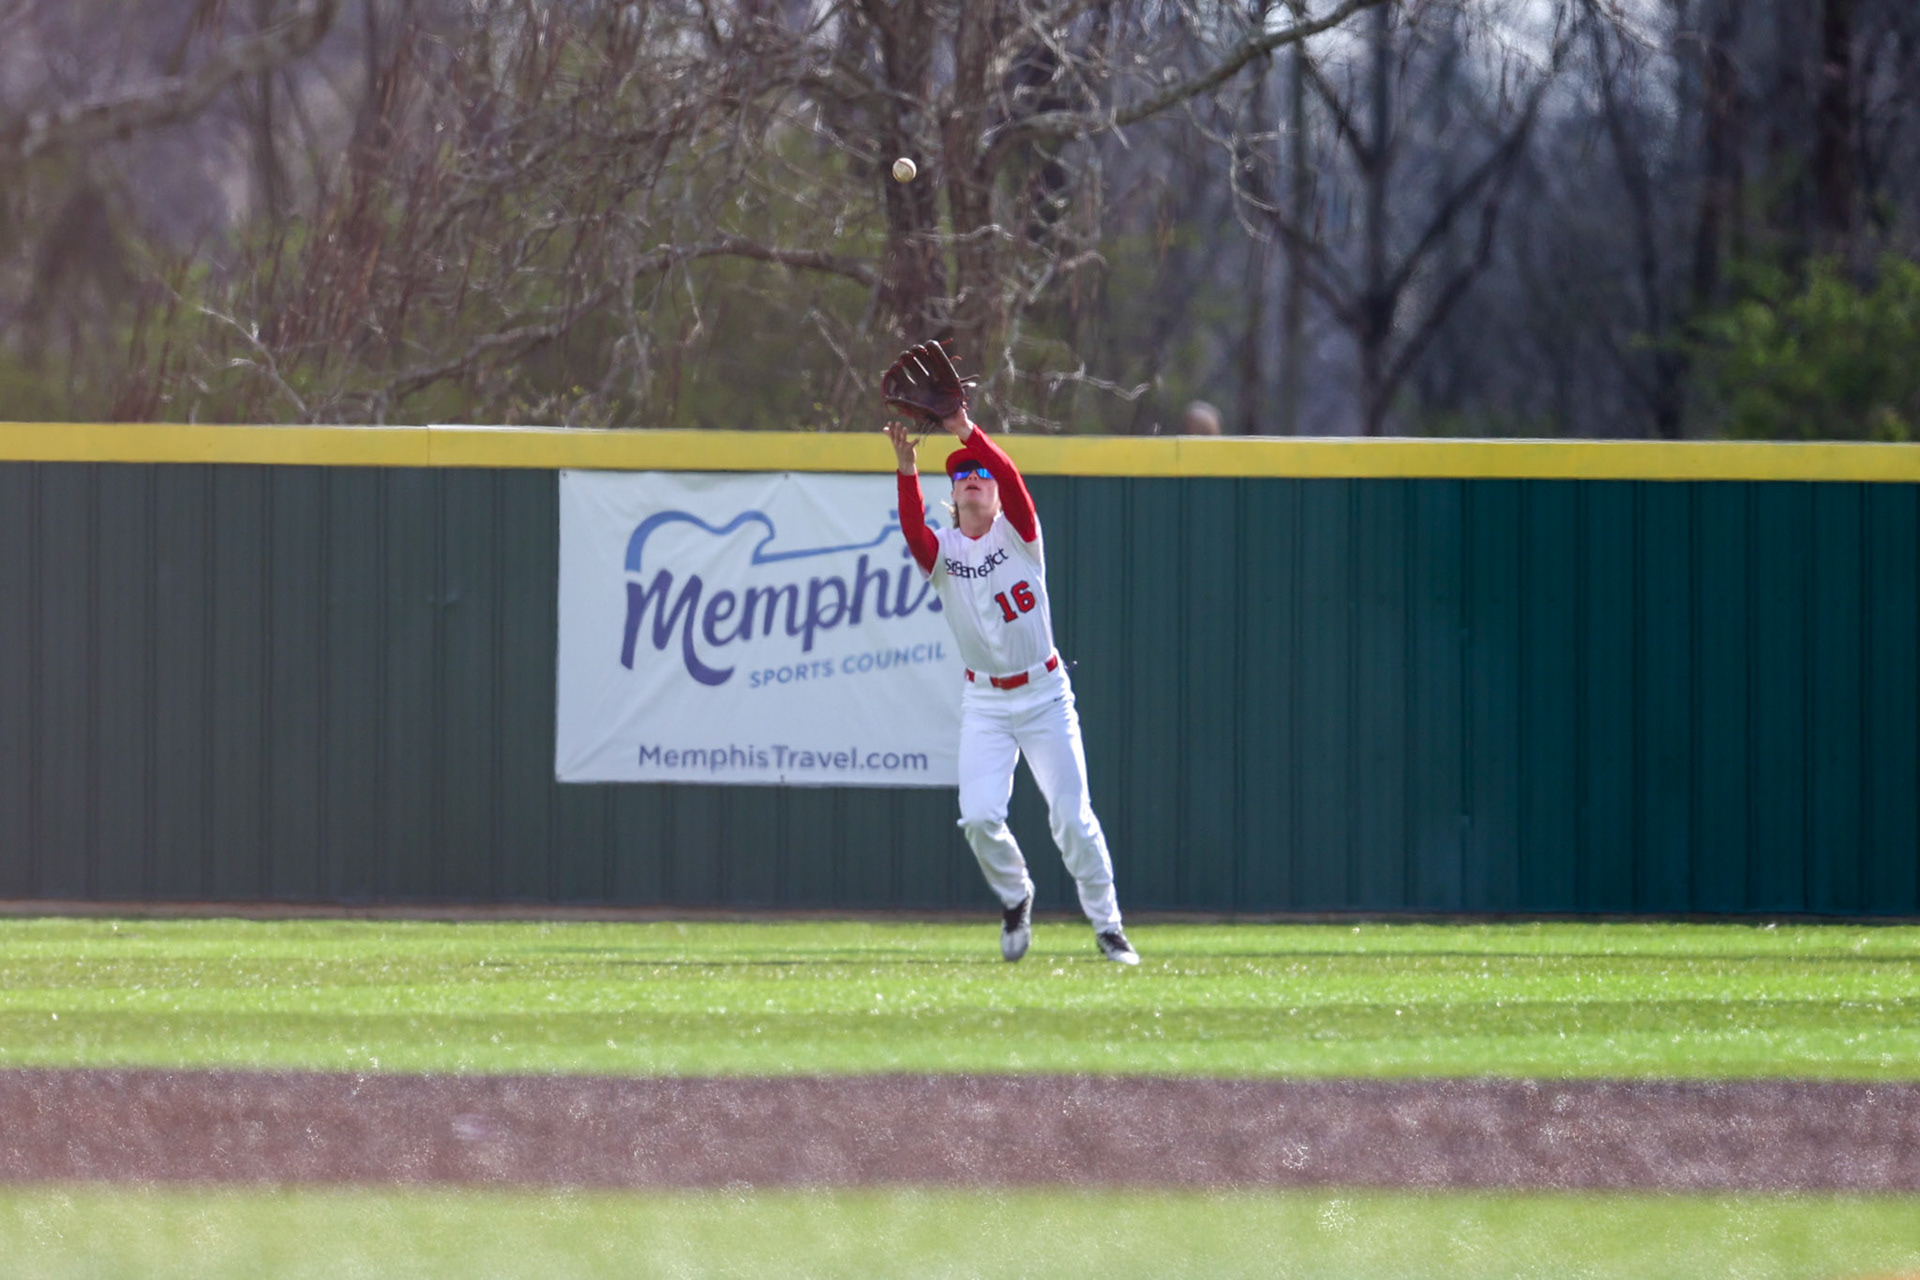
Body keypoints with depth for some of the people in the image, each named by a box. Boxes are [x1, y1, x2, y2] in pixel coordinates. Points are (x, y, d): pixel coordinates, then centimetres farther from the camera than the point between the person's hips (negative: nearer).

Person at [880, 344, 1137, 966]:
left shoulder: (1018, 534, -2)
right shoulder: (941, 550, -1)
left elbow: (1012, 476, -21)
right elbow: (912, 527, -23)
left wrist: (968, 432, -31)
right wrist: (907, 470, -37)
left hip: (1045, 693, -1)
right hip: (984, 702, 1)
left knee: (1071, 815, -3)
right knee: (979, 818, -11)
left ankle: (1107, 926, 8)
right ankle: (1016, 899, 16)